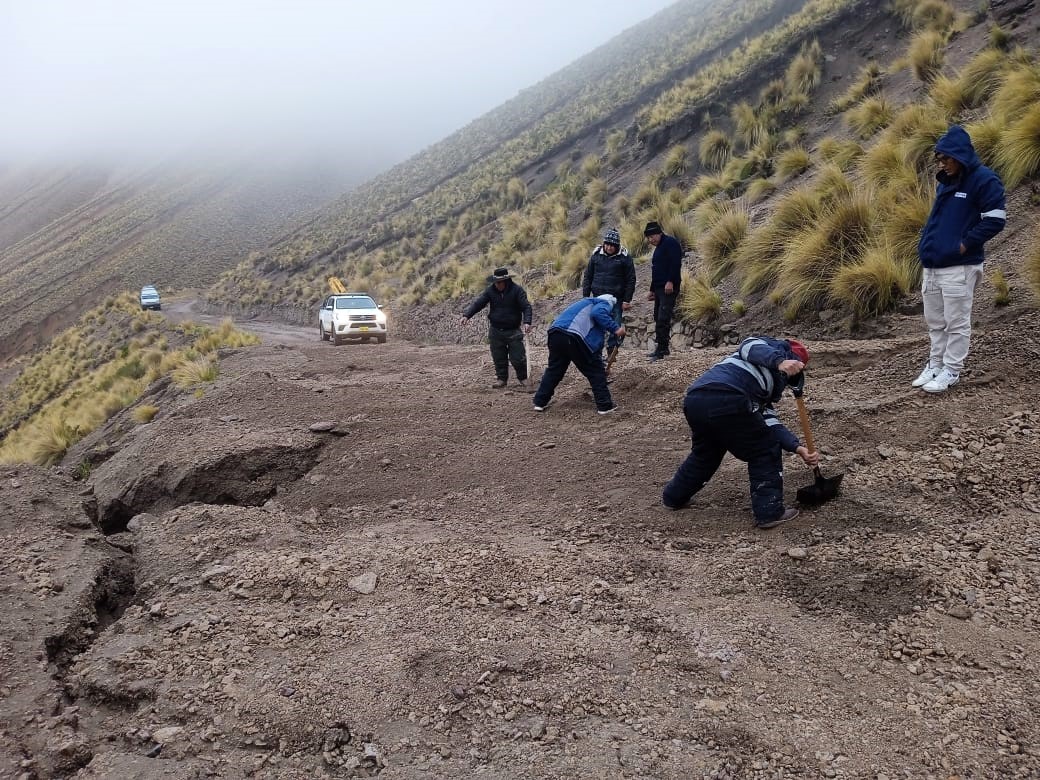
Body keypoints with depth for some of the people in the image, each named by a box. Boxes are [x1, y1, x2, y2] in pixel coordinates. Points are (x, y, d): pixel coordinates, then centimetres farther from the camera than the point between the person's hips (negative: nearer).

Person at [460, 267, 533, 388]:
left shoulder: (517, 290, -8)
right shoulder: (491, 290, 0)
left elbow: (526, 307, -13)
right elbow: (478, 303, -4)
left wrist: (527, 322, -29)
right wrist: (466, 315, -18)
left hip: (513, 330, -3)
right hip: (496, 330, 3)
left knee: (518, 357, -3)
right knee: (498, 358, 6)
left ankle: (523, 379, 18)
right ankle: (502, 378, 22)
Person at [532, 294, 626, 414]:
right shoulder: (606, 303, 17)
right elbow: (598, 313, -10)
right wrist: (616, 329, -7)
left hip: (555, 332, 8)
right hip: (574, 336, -7)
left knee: (554, 369, 23)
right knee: (596, 370, 7)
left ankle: (540, 402, 26)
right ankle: (605, 405, 10)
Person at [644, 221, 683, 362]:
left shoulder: (670, 243, -7)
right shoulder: (658, 248, 23)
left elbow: (676, 263, -19)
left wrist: (670, 281, -26)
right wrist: (652, 290, 27)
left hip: (669, 288, -10)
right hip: (659, 289, 10)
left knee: (663, 319, -15)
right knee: (658, 318, 11)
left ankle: (662, 349, -15)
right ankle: (661, 348, 18)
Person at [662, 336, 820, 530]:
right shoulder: (779, 347, 20)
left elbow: (769, 420, 27)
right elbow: (749, 345, -4)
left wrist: (797, 447, 18)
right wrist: (779, 362, -21)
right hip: (726, 400, -9)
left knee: (704, 451, 33)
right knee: (765, 451, 10)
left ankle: (674, 497, 47)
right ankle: (769, 512, 10)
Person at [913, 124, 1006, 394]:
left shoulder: (984, 180, -8)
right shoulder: (945, 182, 16)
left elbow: (995, 220, -13)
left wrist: (964, 245, -14)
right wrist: (926, 245, 12)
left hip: (959, 267, -8)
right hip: (932, 266, 8)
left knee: (956, 323, -1)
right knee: (935, 321, 14)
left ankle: (950, 371, 6)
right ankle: (935, 365, 24)